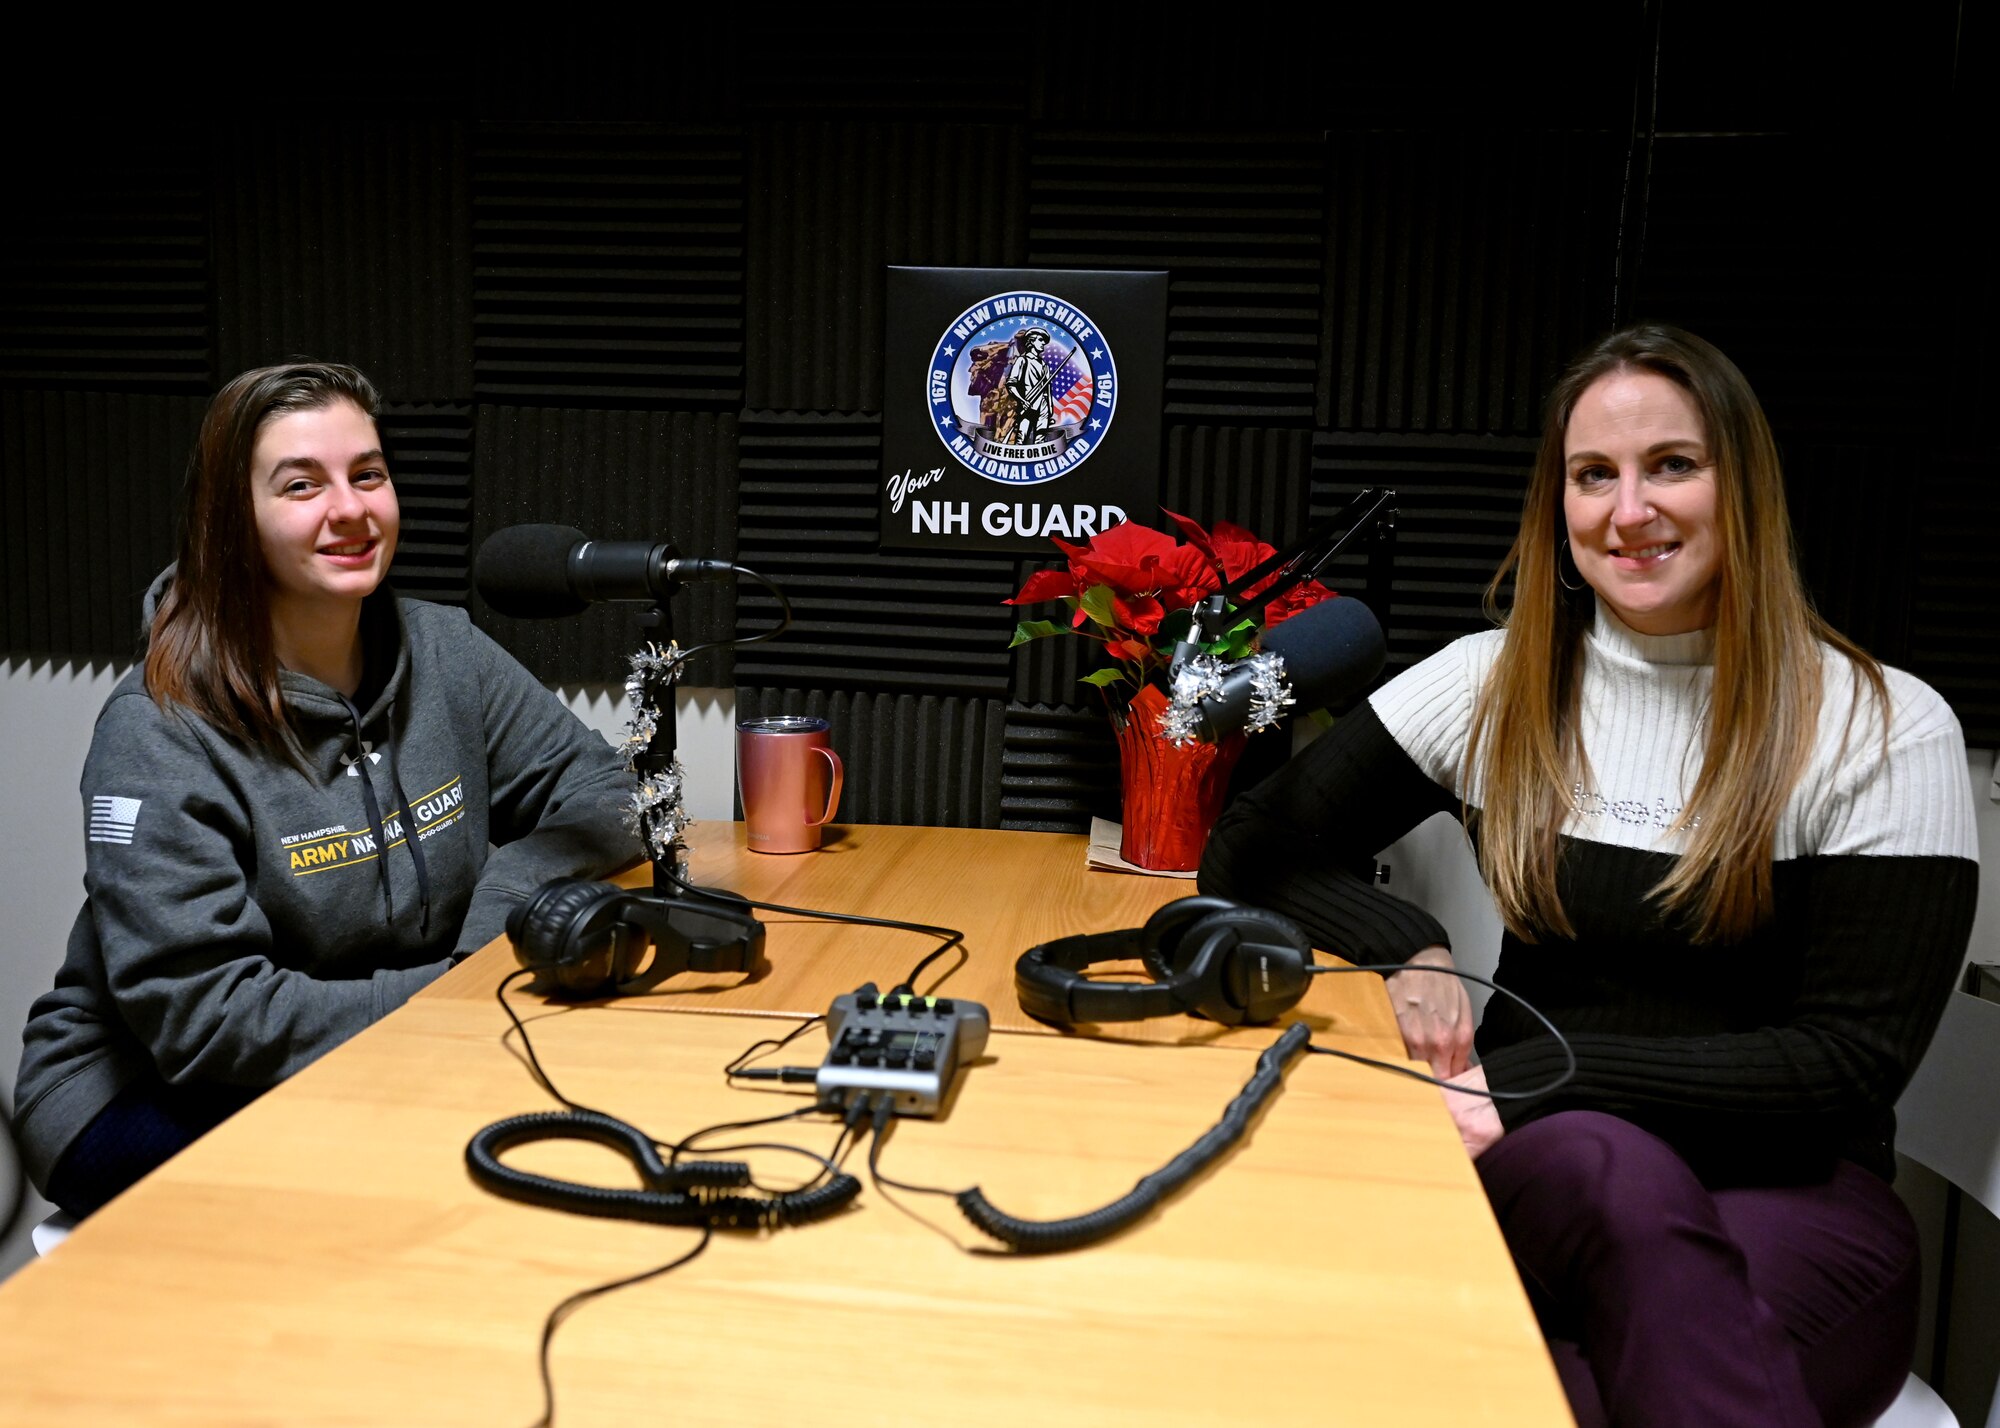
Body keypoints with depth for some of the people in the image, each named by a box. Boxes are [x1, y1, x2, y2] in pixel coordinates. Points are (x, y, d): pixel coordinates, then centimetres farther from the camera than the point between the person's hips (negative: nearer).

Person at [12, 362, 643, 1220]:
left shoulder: (443, 654, -3)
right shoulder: (161, 732, -19)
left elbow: (602, 794, 2)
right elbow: (203, 1019, -22)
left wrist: (507, 895, -17)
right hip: (150, 1097, -5)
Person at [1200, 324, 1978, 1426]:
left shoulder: (1887, 731, -3)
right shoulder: (1493, 688, 4)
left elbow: (1851, 1061, -7)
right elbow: (1254, 858, 7)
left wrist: (1529, 1076, -17)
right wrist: (1409, 952, -13)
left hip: (1789, 1186, -1)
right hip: (1537, 1161, 2)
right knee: (1618, 1173, -34)